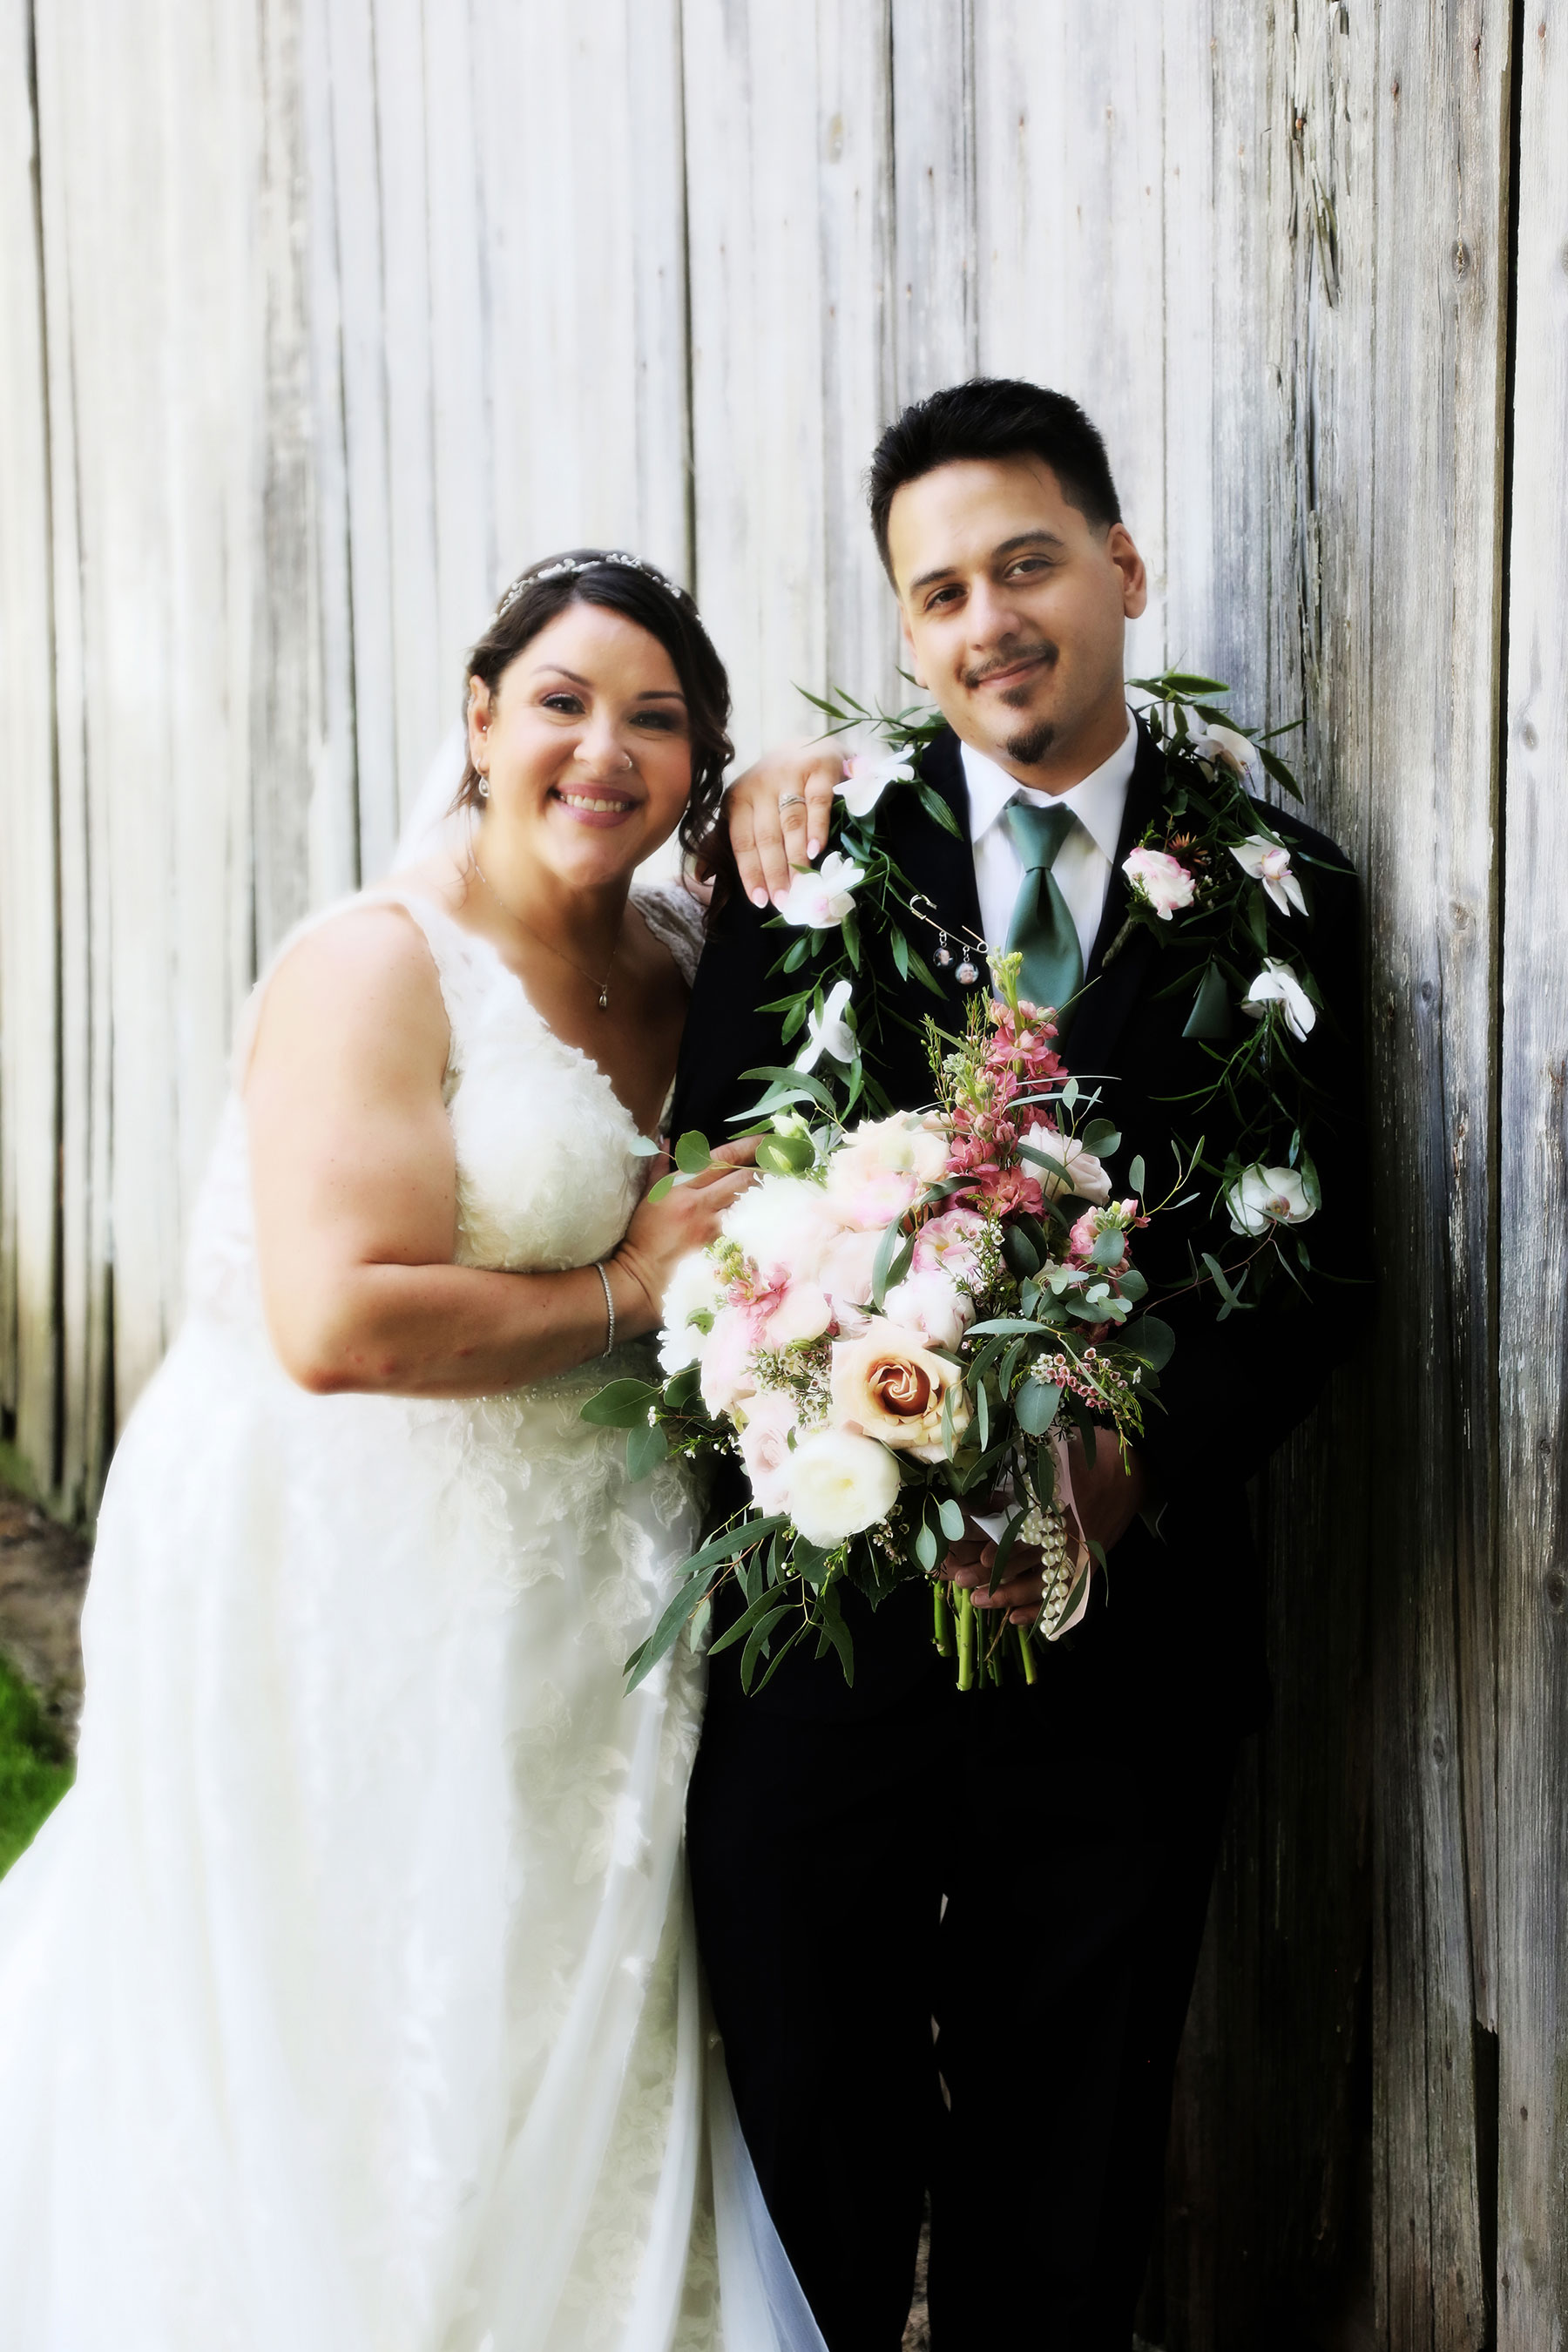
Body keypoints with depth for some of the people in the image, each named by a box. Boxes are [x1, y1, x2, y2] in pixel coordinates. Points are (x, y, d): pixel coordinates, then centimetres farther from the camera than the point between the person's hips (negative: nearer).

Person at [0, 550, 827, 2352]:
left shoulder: (678, 965, 10)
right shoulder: (379, 964, -14)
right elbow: (338, 1322, -25)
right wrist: (626, 1289, -14)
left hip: (572, 1604, 7)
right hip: (339, 1592, -7)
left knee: (567, 2072, 15)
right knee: (344, 2094, 5)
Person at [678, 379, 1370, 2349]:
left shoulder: (1278, 890, 0)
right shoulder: (821, 853, 0)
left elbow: (1319, 1267, -2)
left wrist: (1138, 1467, -17)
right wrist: (779, 903, -20)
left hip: (1126, 1630, 0)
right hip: (826, 1610, 0)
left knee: (1067, 2185, 17)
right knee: (807, 2136, 15)